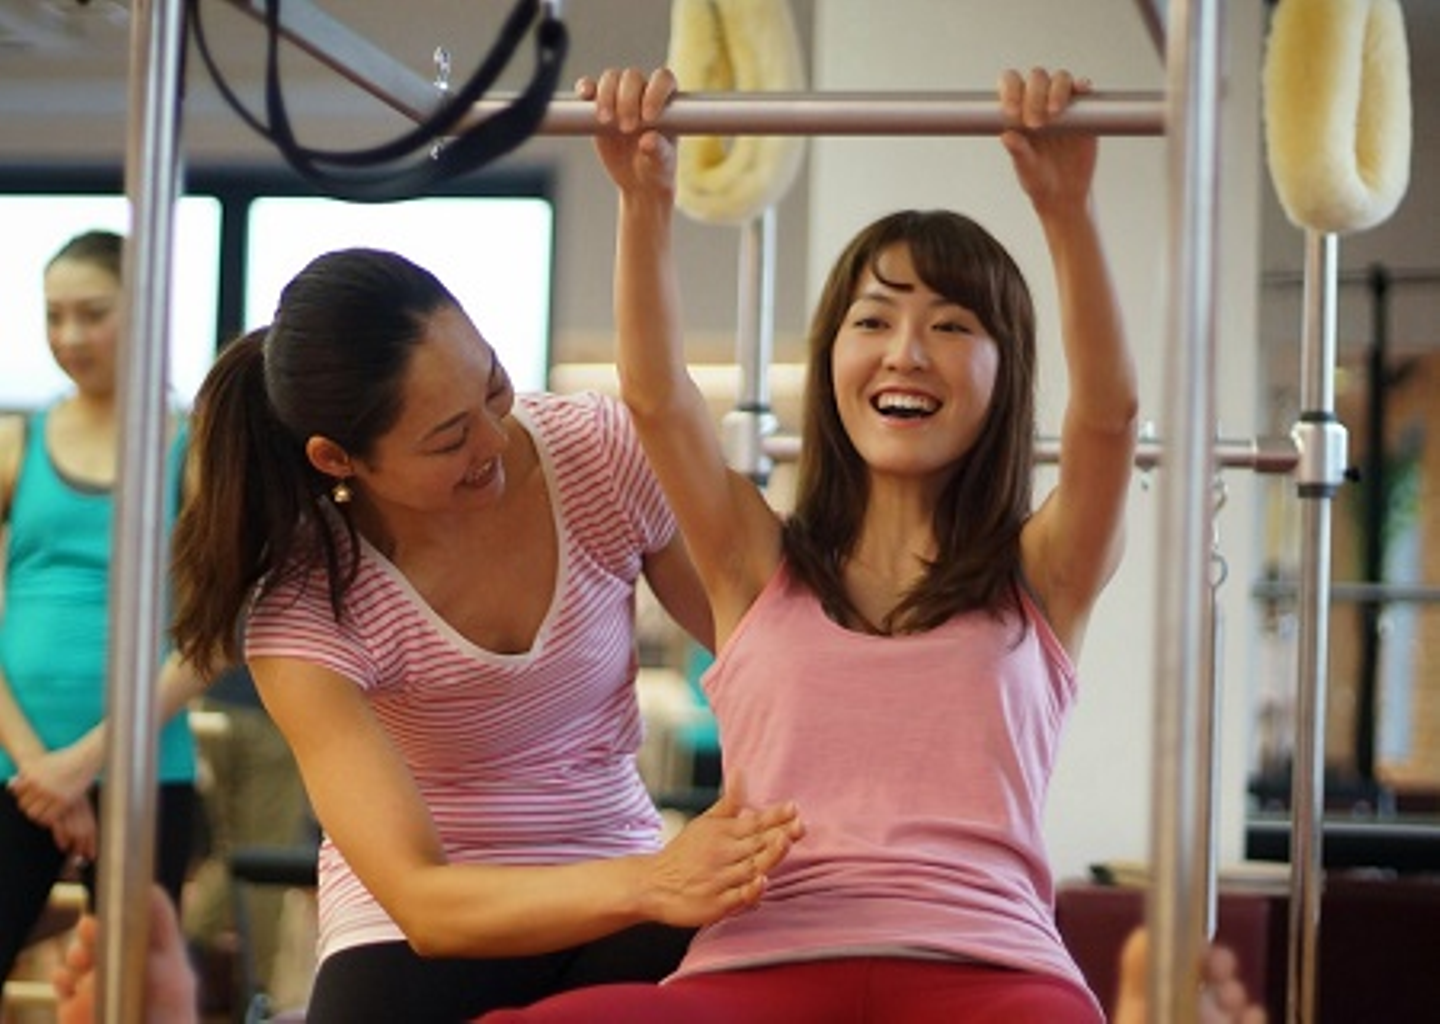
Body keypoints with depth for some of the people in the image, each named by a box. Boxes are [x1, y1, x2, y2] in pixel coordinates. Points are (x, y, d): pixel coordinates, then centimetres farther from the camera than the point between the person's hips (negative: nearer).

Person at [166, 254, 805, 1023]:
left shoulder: (605, 454, -10)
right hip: (416, 937, -2)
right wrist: (653, 883, -43)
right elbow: (422, 903, -26)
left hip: (617, 907, 2)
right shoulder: (304, 609, -18)